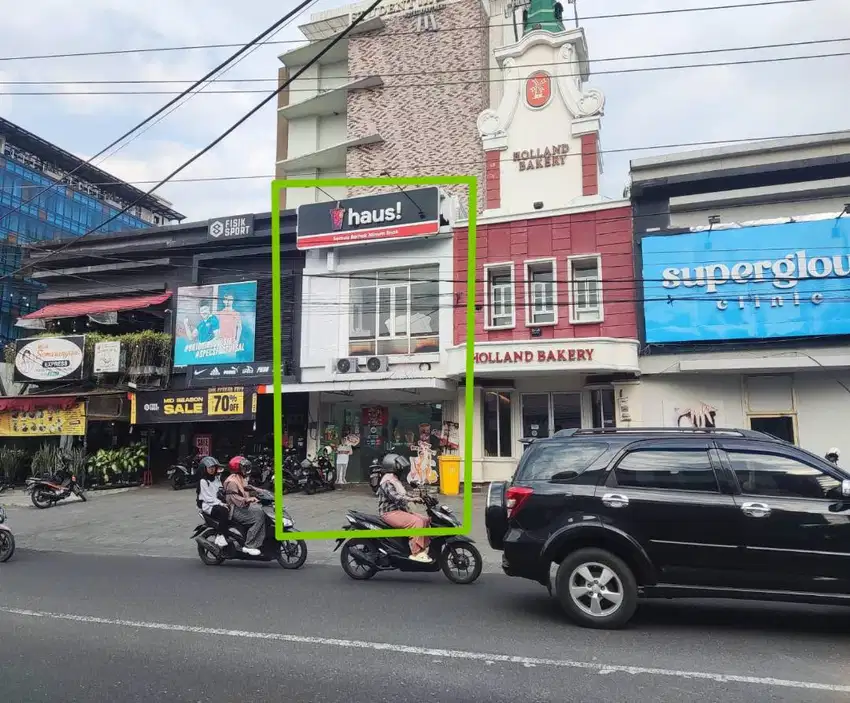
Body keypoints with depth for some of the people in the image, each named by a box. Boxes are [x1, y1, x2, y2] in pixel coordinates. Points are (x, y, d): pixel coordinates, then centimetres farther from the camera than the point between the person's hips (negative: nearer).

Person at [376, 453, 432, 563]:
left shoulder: (395, 480, 19)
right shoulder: (387, 481, -15)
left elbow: (404, 494, 24)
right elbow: (394, 496, -28)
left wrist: (417, 498, 10)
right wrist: (412, 499, -34)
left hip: (400, 510, 11)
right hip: (390, 513, -10)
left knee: (425, 520, 3)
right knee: (416, 522, -27)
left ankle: (425, 547, 5)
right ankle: (416, 553, -26)